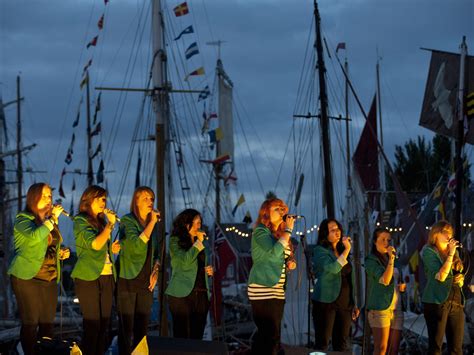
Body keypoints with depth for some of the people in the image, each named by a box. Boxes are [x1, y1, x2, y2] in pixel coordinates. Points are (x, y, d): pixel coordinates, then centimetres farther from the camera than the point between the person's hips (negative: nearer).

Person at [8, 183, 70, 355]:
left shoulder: (49, 221, 17)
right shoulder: (23, 219, -6)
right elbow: (35, 236, -26)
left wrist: (61, 253, 9)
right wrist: (52, 218, -20)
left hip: (50, 278, 7)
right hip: (28, 277, -7)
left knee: (47, 323, 7)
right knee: (30, 323, -6)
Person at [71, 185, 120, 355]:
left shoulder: (101, 221, 18)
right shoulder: (81, 221, -4)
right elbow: (95, 244, -18)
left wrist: (112, 249, 8)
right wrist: (111, 224, -11)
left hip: (107, 277, 7)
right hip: (89, 277, -7)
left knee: (104, 325, 4)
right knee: (92, 326, -9)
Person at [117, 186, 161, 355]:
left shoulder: (153, 224, 12)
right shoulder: (127, 221, -7)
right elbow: (136, 245, -23)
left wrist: (155, 271, 4)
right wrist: (152, 223, -20)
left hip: (146, 282, 6)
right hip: (128, 281, -6)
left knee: (142, 328, 6)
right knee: (126, 327, -4)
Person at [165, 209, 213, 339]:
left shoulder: (201, 243, 18)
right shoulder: (175, 241, -1)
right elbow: (185, 261, -17)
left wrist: (208, 270, 9)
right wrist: (198, 243, -10)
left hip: (201, 294, 6)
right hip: (182, 294, -6)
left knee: (197, 335, 3)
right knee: (182, 336, -7)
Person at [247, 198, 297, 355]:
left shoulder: (280, 235, 17)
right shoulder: (260, 232, -7)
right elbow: (274, 253, -23)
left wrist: (289, 264, 9)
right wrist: (288, 230, -16)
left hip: (277, 291, 8)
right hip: (262, 290, -8)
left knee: (265, 336, 8)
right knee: (270, 337, -14)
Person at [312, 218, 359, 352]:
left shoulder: (341, 251, 16)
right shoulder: (320, 251, -4)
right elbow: (332, 268, -22)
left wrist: (354, 304, 16)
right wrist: (346, 250, -19)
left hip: (345, 304, 6)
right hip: (326, 303, -6)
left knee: (342, 345, 5)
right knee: (322, 344, -6)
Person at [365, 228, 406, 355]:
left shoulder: (392, 260, 20)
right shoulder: (371, 260, -3)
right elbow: (385, 280, -17)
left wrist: (402, 287, 9)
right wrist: (391, 258, -17)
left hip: (397, 309, 7)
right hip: (380, 308, -7)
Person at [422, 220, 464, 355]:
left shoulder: (453, 251, 17)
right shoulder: (429, 252, -2)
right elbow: (440, 276, -15)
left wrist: (461, 280, 7)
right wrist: (451, 254, -14)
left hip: (456, 303, 7)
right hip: (437, 302, -6)